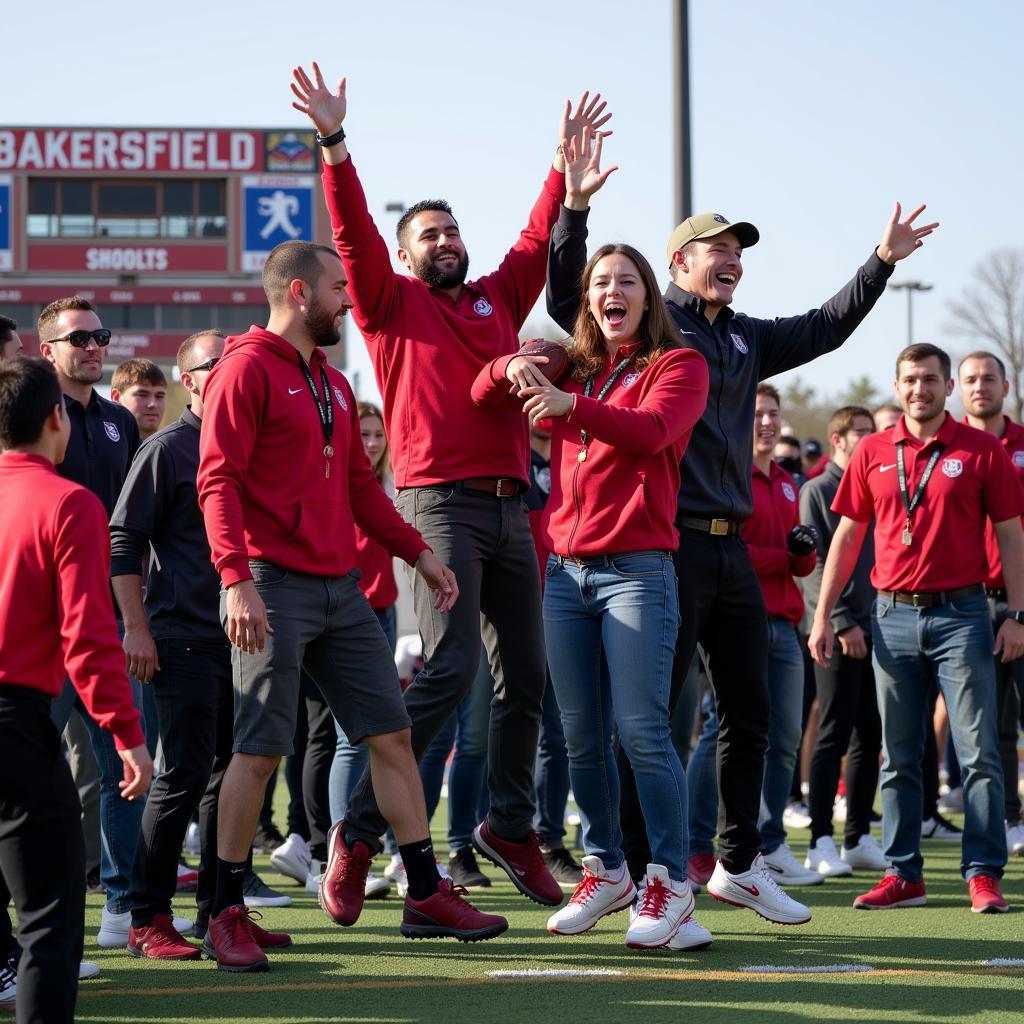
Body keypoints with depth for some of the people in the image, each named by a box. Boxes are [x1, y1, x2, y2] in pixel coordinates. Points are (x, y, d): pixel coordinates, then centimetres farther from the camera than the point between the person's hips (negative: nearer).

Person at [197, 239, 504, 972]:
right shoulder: (247, 369, -8)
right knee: (260, 750, -6)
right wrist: (237, 579, -25)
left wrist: (417, 553, 18)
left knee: (391, 732, 7)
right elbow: (218, 481, -15)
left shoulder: (333, 383, 19)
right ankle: (228, 916, 3)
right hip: (273, 589, -8)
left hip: (340, 587, 8)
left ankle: (427, 896, 13)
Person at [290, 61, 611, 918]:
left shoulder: (497, 299, 19)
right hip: (438, 501, -6)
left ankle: (511, 825, 21)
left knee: (525, 672, 8)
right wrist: (334, 144, -15)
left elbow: (539, 239, 28)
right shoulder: (393, 303, 6)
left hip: (509, 506, 6)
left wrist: (567, 162, 28)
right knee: (451, 665, -18)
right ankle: (360, 829, -13)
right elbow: (353, 234, -6)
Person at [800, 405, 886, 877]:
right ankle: (821, 842, -2)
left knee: (869, 737, 8)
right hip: (839, 633, -6)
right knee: (833, 738, -5)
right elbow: (814, 564, -10)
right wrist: (841, 622, -16)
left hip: (876, 631, 6)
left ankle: (858, 838, 15)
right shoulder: (818, 491, -3)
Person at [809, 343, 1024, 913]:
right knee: (899, 757, 7)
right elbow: (847, 535, 12)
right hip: (894, 617, 3)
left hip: (962, 614, -3)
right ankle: (904, 874, 13)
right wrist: (823, 615, 8)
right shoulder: (873, 454, 8)